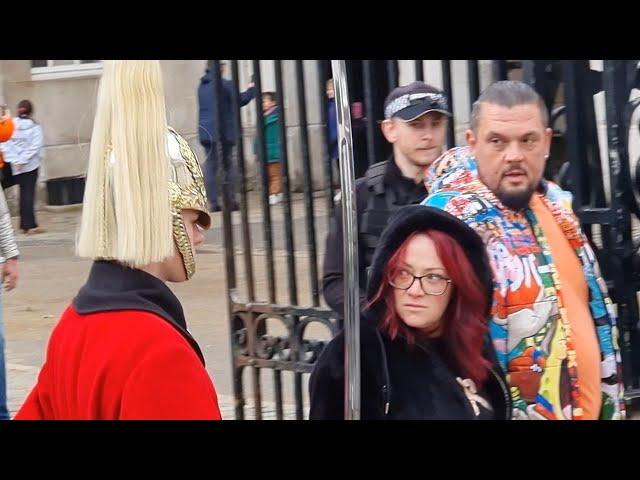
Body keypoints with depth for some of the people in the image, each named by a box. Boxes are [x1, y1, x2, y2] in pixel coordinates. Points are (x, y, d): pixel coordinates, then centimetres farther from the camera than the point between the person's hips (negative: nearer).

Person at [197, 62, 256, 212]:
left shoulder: (202, 86, 12)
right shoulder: (225, 84, -10)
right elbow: (240, 100, -1)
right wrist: (252, 89, 17)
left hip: (206, 131, 5)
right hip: (224, 132, -5)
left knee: (210, 164, 3)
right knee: (228, 163, 2)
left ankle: (213, 202, -2)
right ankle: (231, 200, 0)